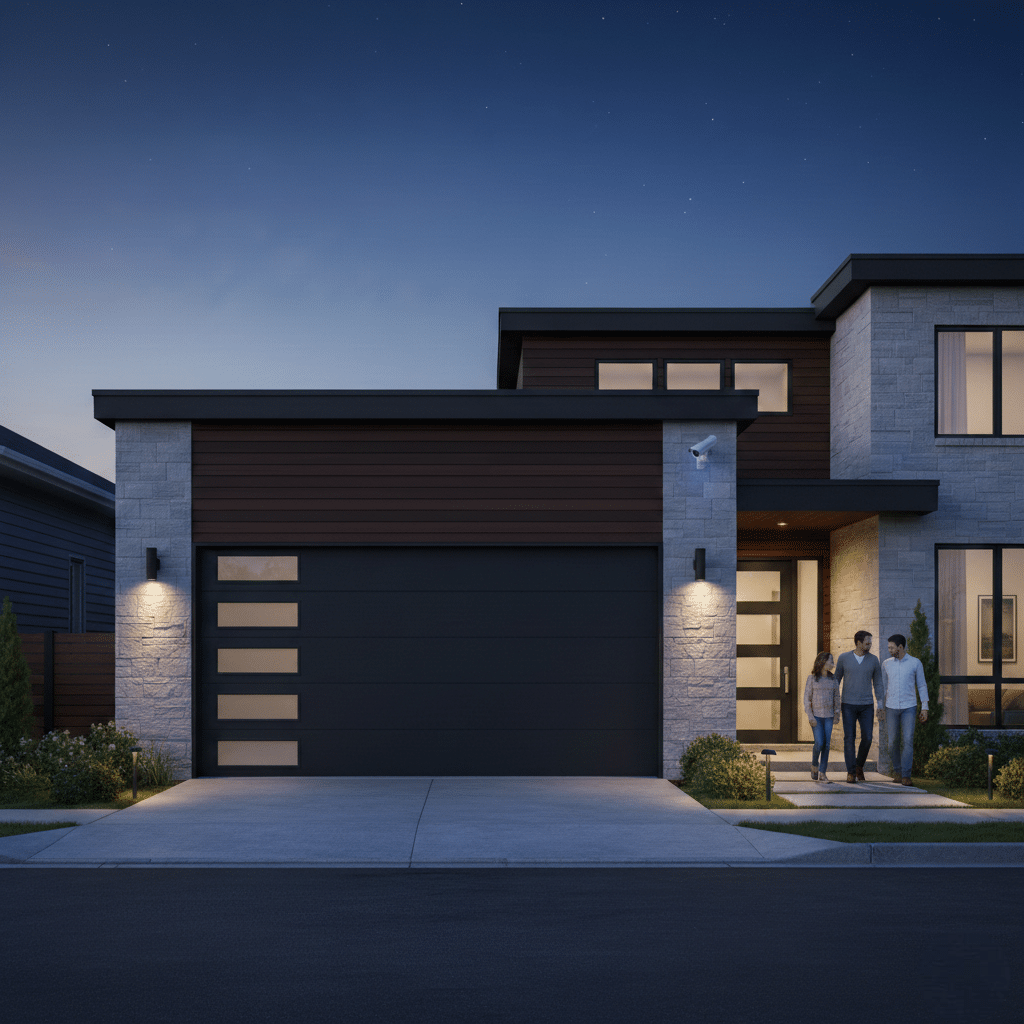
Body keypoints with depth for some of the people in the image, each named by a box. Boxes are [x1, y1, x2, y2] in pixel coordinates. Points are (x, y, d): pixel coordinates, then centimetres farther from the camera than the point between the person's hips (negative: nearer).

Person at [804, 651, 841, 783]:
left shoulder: (833, 679, 6)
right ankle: (814, 765, 13)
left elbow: (836, 697, 12)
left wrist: (837, 715, 6)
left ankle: (823, 774, 3)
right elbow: (806, 698, -4)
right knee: (819, 743, -13)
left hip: (828, 716, 3)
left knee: (826, 744, -2)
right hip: (816, 715, -3)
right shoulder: (812, 678, -5)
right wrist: (810, 716, -12)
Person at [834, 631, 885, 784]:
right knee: (849, 739, -7)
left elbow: (878, 685, 4)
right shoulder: (844, 657, -3)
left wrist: (882, 708, -1)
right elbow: (836, 680, 5)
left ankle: (859, 765, 20)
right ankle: (851, 773, 3)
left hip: (866, 706, 1)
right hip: (848, 705, -1)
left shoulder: (873, 660, 0)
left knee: (867, 738, -6)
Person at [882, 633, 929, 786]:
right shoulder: (886, 664, 5)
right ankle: (896, 770, 24)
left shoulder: (915, 663, -1)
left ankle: (906, 775, -7)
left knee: (908, 741, -11)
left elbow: (922, 686, 4)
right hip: (891, 708, 2)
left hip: (909, 707, -2)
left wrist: (925, 708, -1)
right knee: (893, 742, 3)